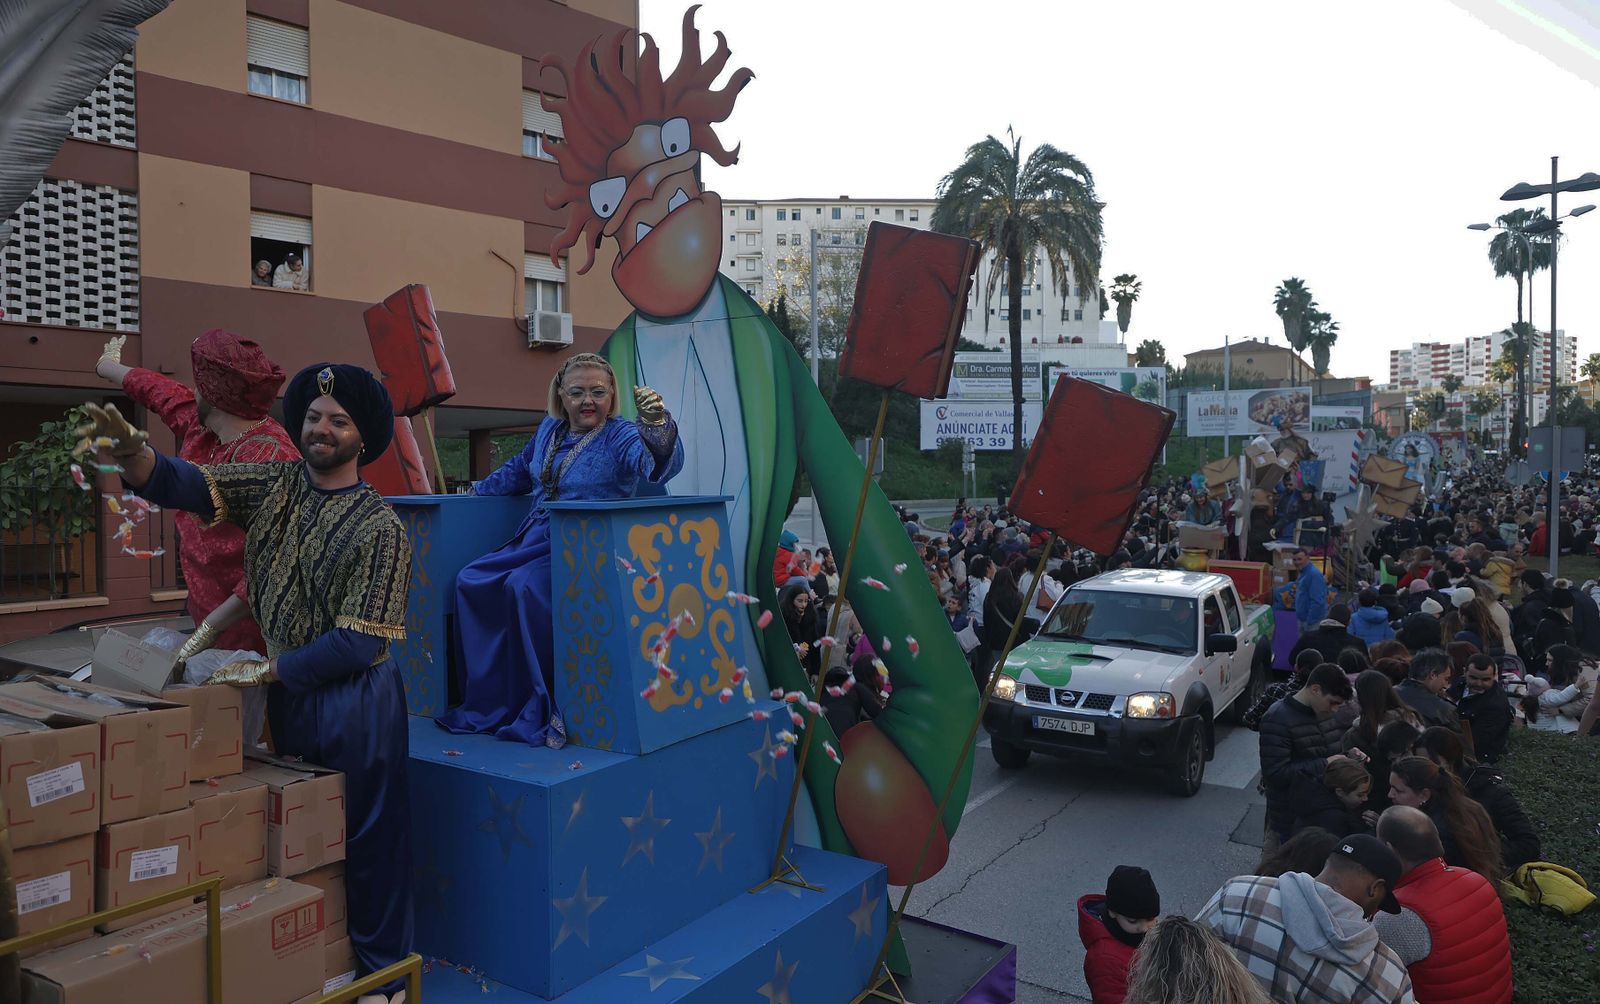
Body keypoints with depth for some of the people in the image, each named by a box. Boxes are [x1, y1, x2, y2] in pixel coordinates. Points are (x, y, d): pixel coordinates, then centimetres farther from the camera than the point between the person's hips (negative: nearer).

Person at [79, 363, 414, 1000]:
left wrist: (269, 671, -15)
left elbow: (359, 641, -19)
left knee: (368, 840, 6)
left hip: (354, 697, -6)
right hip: (288, 689, 6)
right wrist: (130, 450, -29)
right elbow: (181, 484, -9)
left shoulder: (379, 527, -16)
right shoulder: (276, 486, 2)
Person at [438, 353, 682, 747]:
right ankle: (487, 702, 1)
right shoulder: (550, 429, 12)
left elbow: (659, 463, -32)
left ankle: (536, 707, -15)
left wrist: (657, 425, -51)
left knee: (525, 587, -30)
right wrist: (478, 490, 42)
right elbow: (520, 470, 32)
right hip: (534, 541, 8)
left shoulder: (621, 437, -9)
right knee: (471, 581, -7)